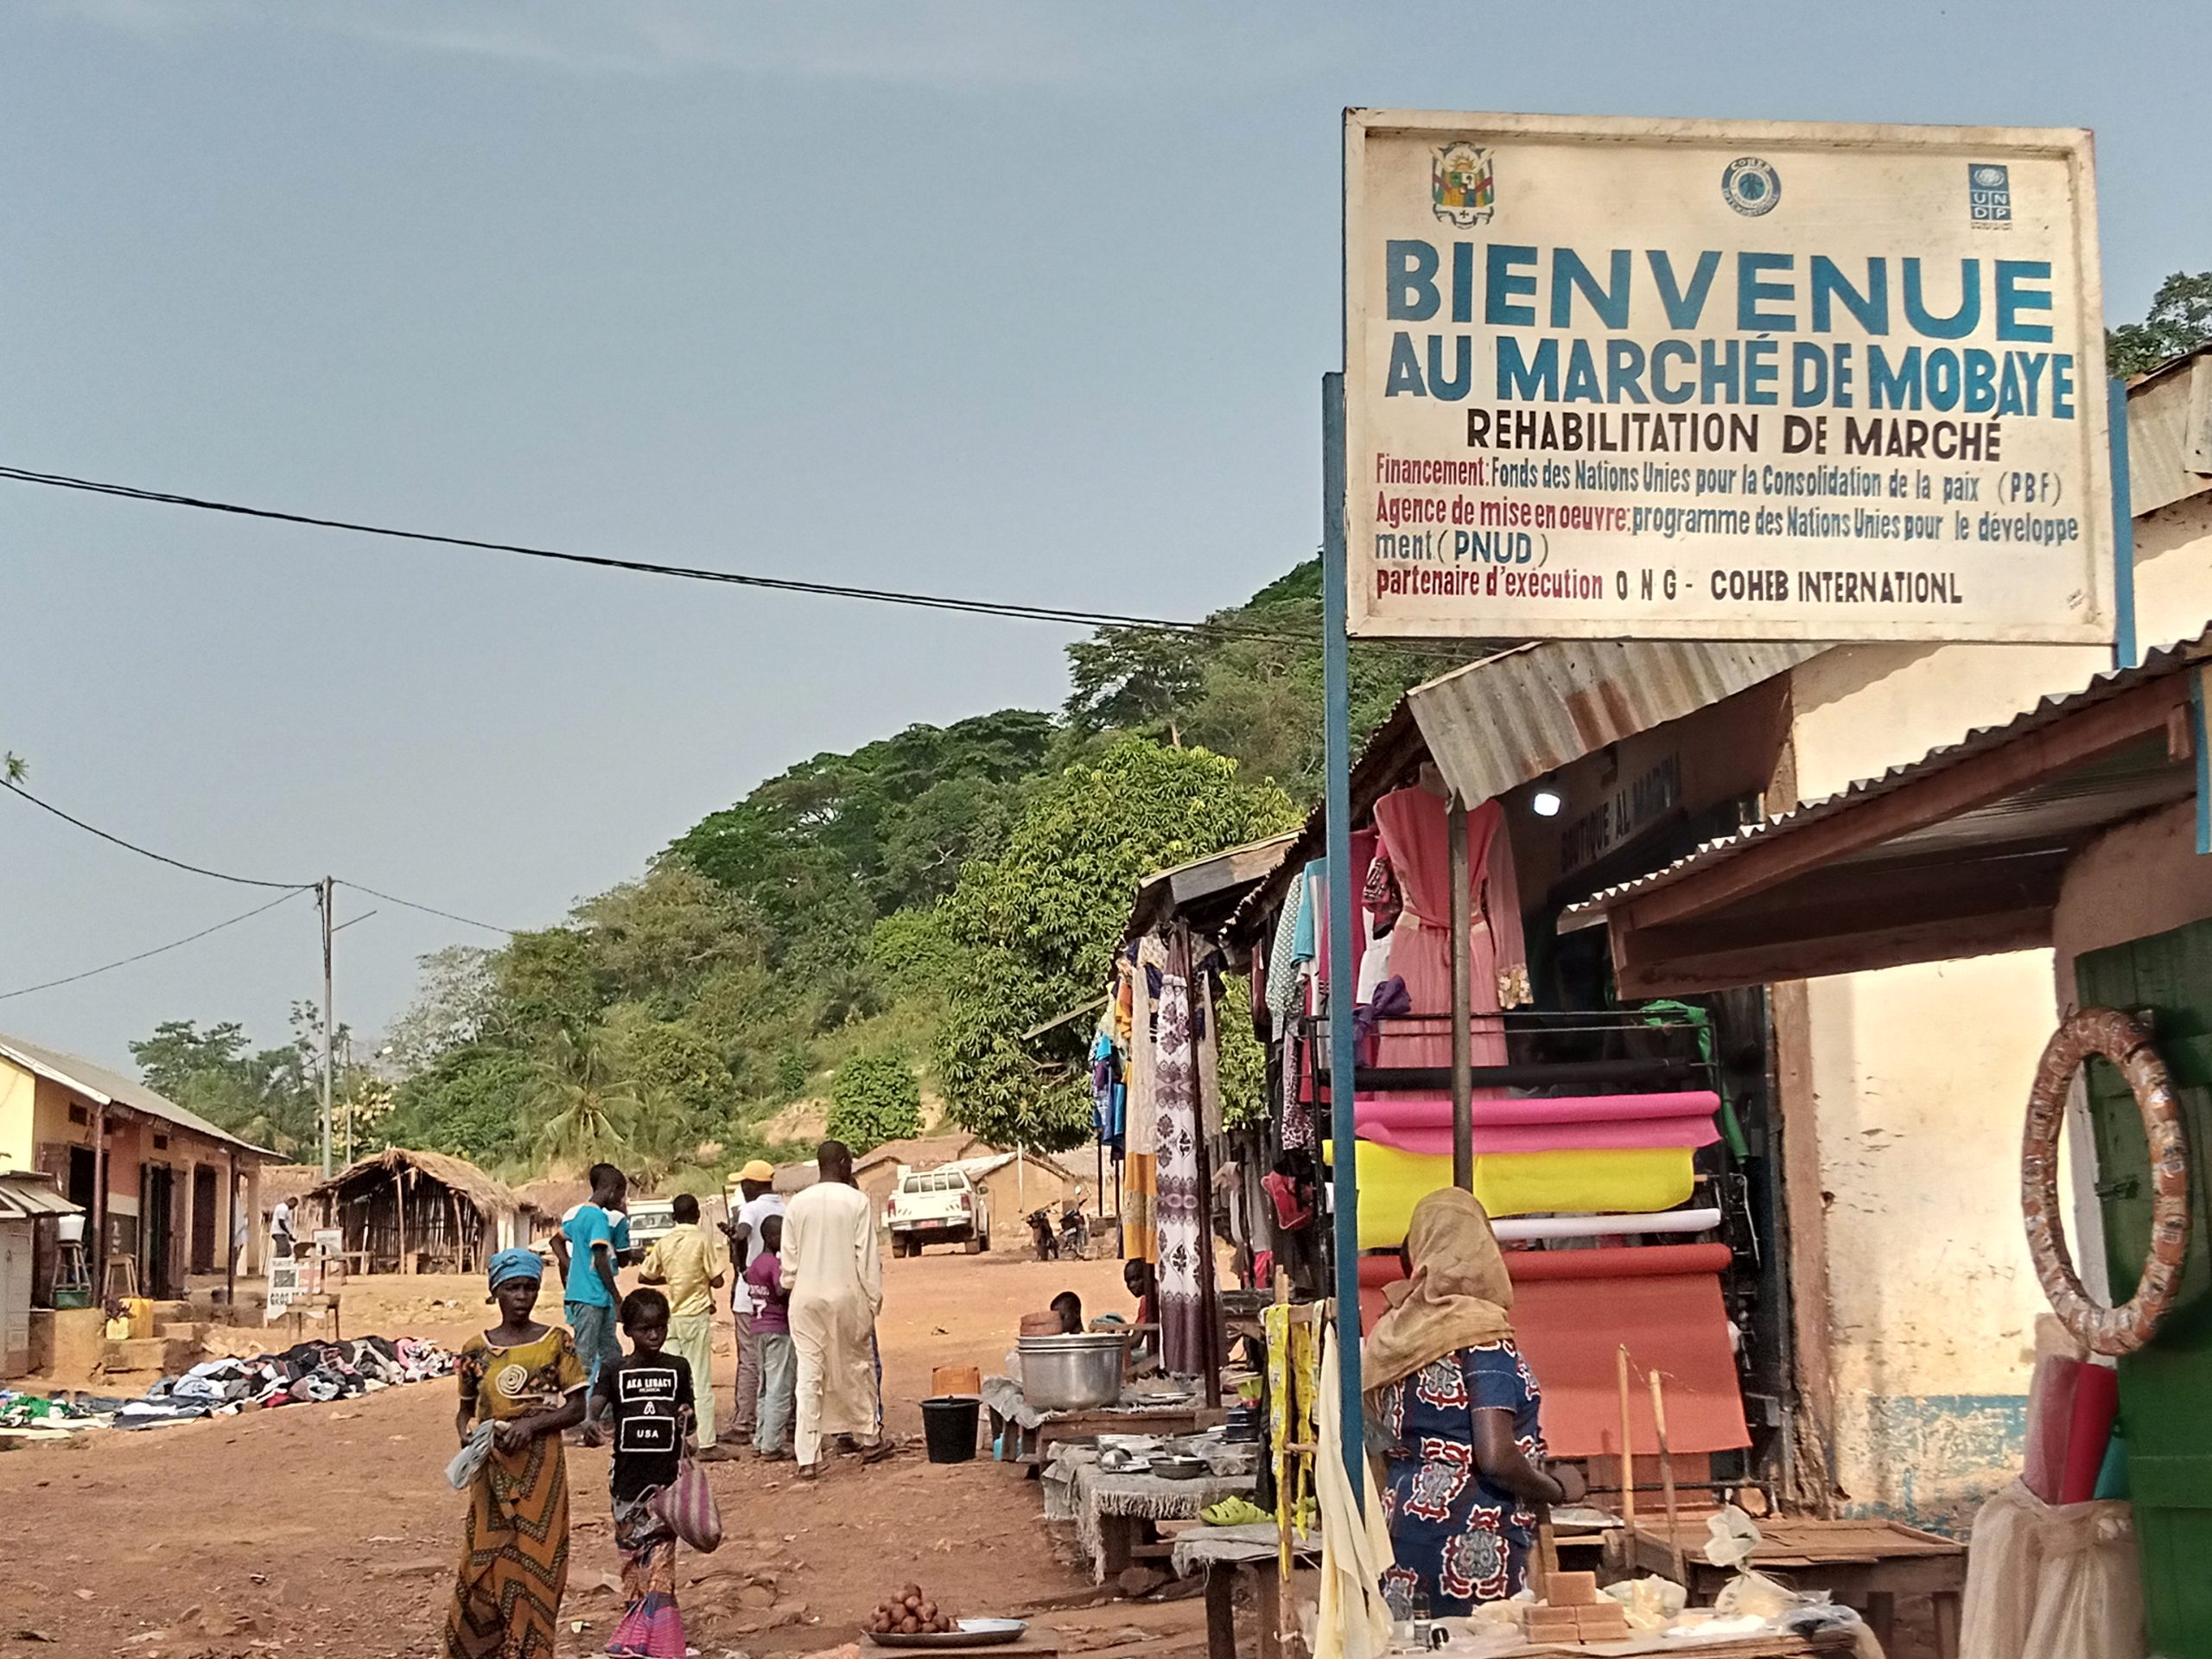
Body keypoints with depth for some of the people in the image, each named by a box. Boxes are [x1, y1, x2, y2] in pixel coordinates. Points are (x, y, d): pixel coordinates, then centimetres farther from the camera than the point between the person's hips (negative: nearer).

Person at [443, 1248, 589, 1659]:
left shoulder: (556, 1342, -2)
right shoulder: (476, 1349, 4)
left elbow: (577, 1408, -3)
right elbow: (465, 1409, 14)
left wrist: (532, 1424, -17)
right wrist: (467, 1434, -8)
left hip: (541, 1470, -1)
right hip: (492, 1472, 1)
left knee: (534, 1566, 0)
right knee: (484, 1567, 1)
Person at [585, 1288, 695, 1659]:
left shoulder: (678, 1368, 4)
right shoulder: (615, 1372, 2)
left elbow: (690, 1418, 10)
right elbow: (596, 1402, -12)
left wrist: (685, 1418, -14)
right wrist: (590, 1421, -35)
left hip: (666, 1477, -1)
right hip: (627, 1476, 1)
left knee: (658, 1561, -9)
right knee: (632, 1558, 9)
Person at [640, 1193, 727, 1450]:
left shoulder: (664, 1242, 4)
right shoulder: (704, 1239, -8)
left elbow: (645, 1276, 10)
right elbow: (717, 1280, -10)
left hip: (672, 1316, 4)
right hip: (697, 1315, -4)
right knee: (701, 1381, -2)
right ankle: (706, 1443, -3)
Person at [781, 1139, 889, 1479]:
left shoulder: (798, 1203, 1)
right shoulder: (857, 1201, -7)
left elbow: (789, 1258, 5)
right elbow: (867, 1257, -6)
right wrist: (873, 1298, 2)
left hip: (806, 1298, 2)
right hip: (846, 1297, -2)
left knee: (808, 1375, 2)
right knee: (857, 1368, 15)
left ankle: (807, 1458, -2)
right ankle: (869, 1441, 28)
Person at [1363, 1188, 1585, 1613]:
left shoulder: (1392, 1334, 8)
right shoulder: (1480, 1332, -12)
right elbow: (1496, 1457, -18)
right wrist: (1557, 1489, -3)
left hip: (1402, 1522, 7)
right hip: (1469, 1539, -7)